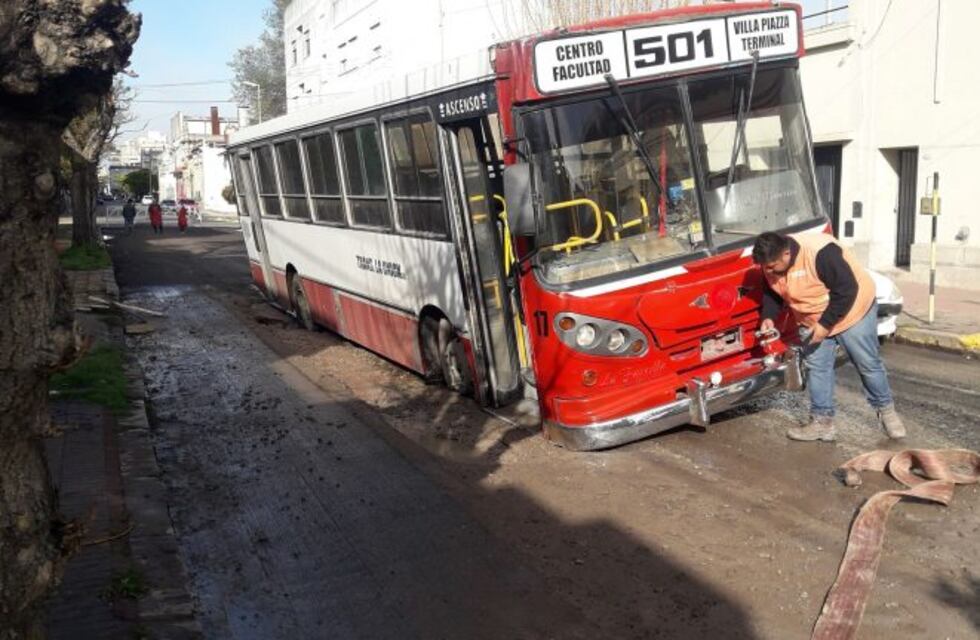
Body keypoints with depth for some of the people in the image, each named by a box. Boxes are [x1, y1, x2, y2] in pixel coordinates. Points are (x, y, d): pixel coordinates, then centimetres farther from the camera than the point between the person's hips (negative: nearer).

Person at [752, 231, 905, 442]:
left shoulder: (821, 253, -35)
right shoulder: (771, 264, -13)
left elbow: (846, 290, -30)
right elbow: (771, 292, 3)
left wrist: (826, 323, -28)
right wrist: (768, 317, -15)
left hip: (852, 312, -6)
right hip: (813, 322, 6)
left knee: (868, 364, 5)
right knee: (816, 368, 2)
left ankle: (886, 410, 24)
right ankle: (822, 422, 9)